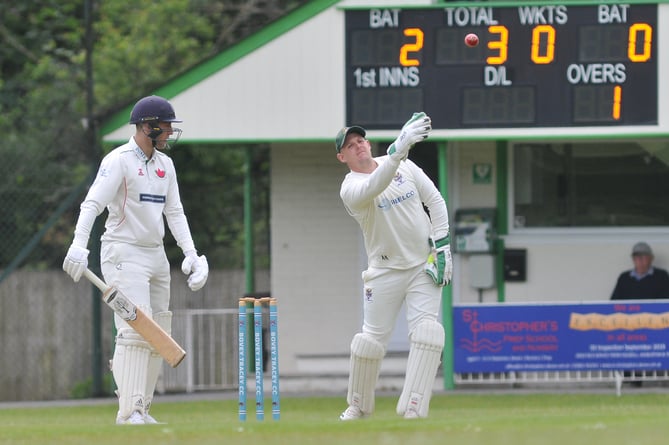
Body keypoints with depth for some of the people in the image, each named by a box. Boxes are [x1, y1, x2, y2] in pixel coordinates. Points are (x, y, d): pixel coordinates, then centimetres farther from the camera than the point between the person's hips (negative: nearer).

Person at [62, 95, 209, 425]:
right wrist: (78, 246, -35)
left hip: (156, 255, 9)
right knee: (136, 329, -18)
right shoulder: (119, 160, -11)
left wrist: (190, 254, 6)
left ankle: (141, 409, 13)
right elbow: (92, 203, -21)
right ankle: (129, 411, -20)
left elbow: (174, 212, 17)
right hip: (124, 254, -9)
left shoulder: (165, 164, 14)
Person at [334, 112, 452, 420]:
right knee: (372, 339, 0)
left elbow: (434, 200, 5)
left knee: (426, 331, -16)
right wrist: (398, 150, -52)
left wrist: (442, 246, -5)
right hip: (386, 269, -2)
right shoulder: (351, 189, -13)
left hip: (425, 265, 2)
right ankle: (358, 407, 24)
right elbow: (374, 187, -36)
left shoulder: (404, 166, 1)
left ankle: (413, 411, -22)